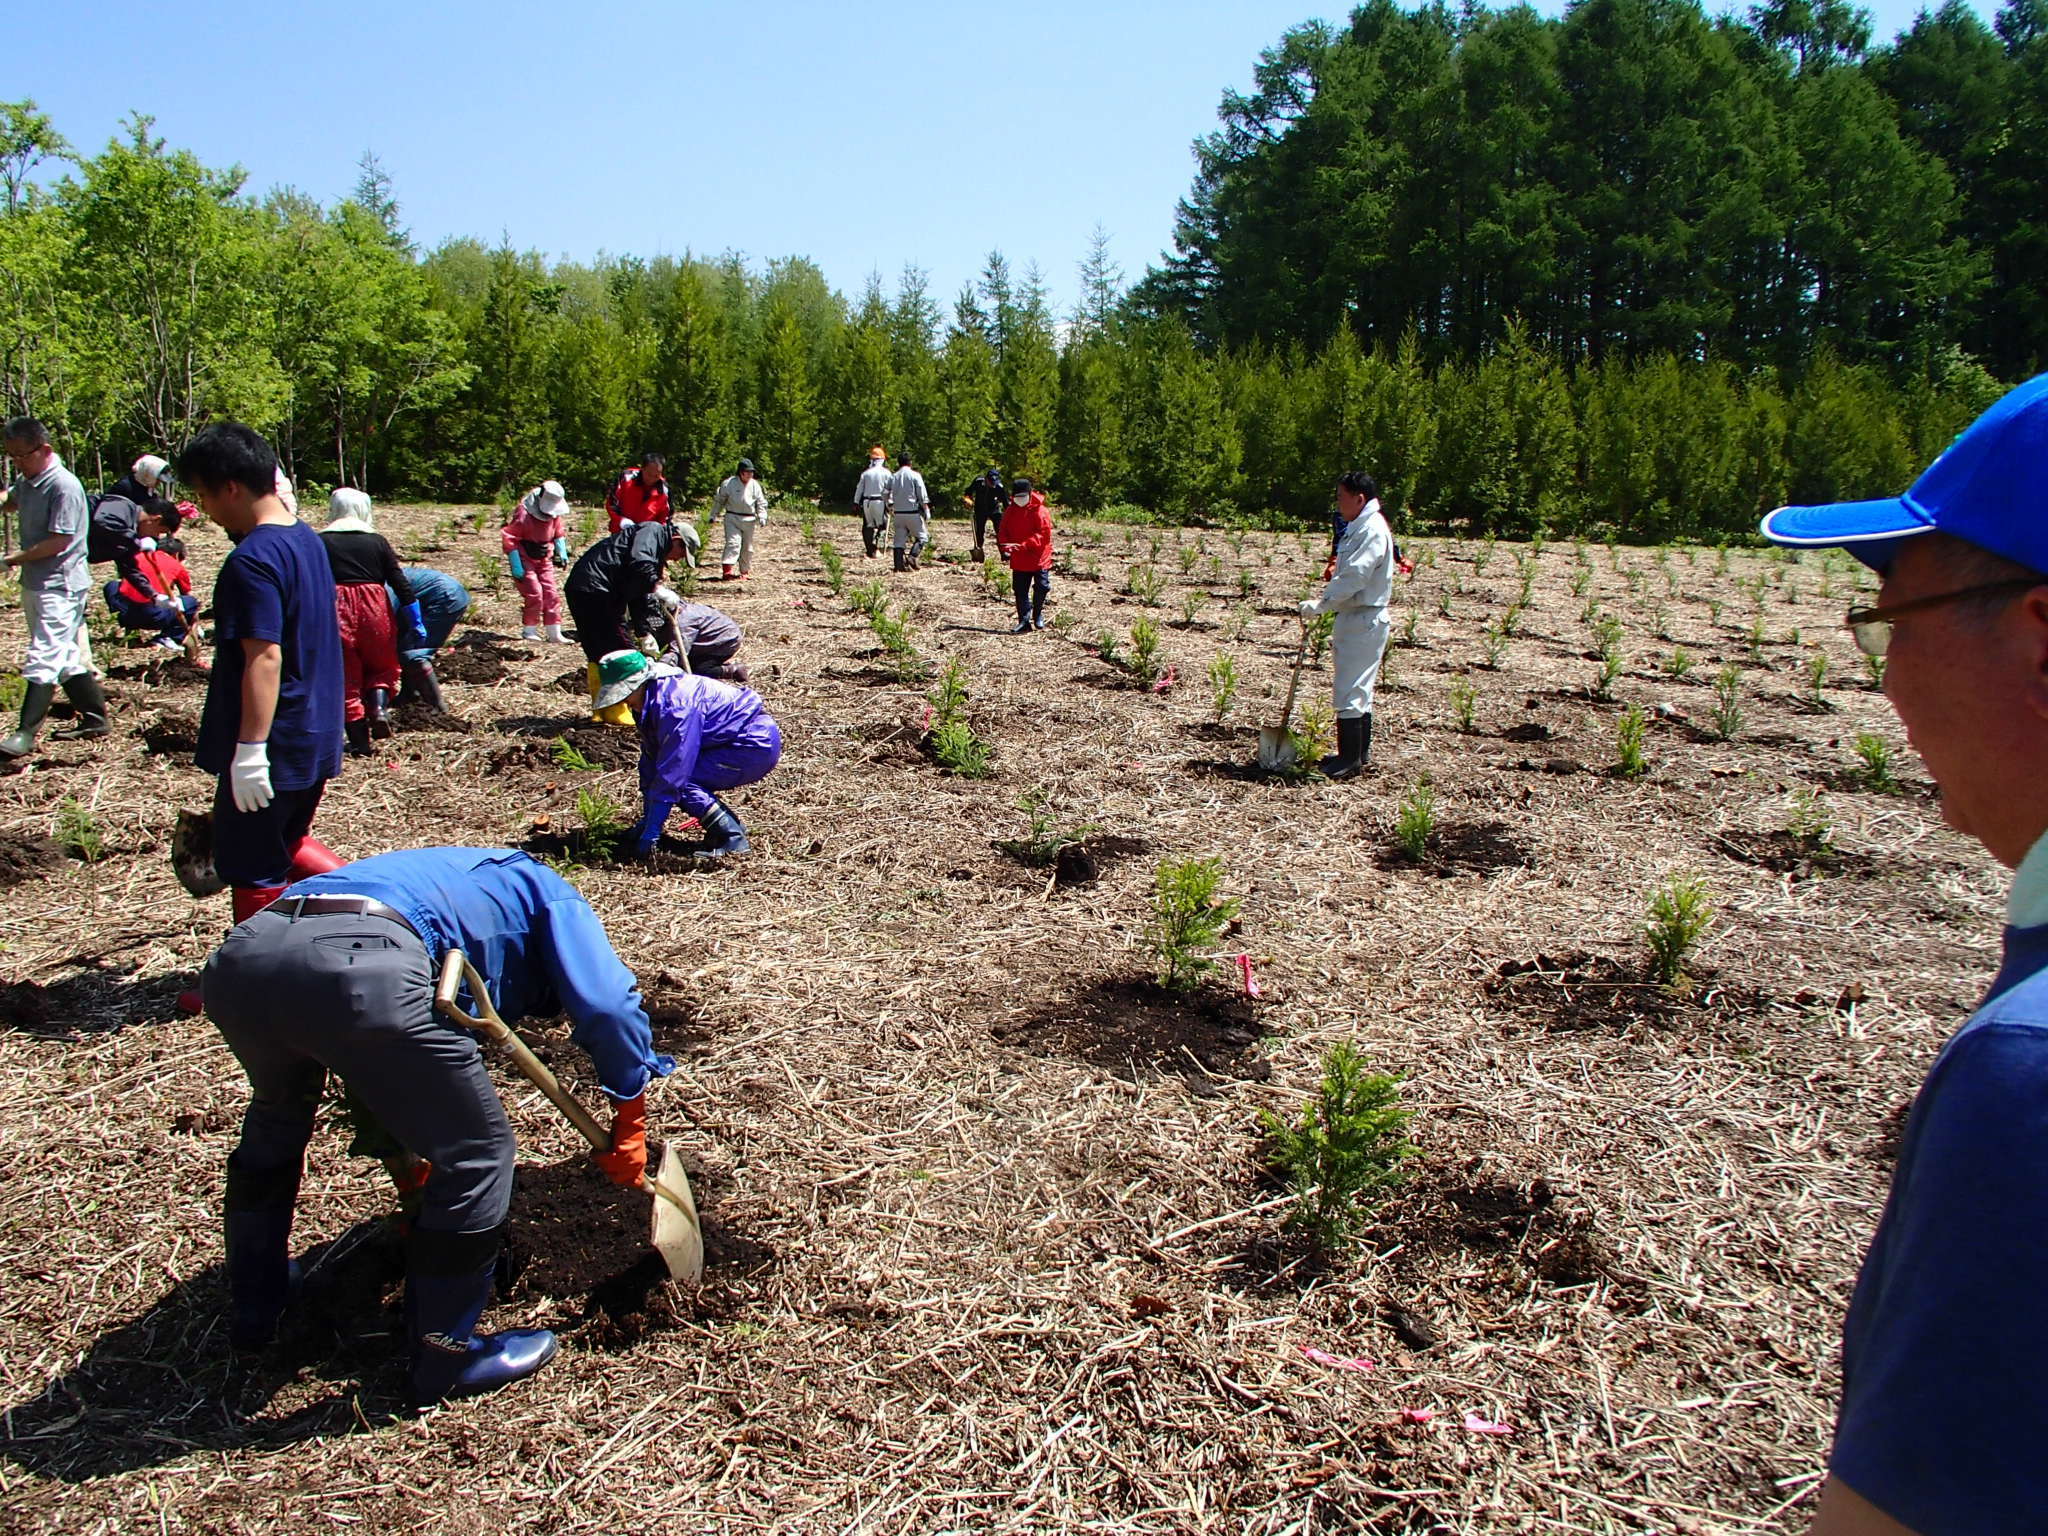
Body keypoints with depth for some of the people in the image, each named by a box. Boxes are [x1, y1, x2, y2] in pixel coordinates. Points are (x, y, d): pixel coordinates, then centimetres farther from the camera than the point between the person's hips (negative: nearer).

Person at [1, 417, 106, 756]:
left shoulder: (64, 486, -18)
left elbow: (59, 541, -21)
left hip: (59, 586, -9)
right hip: (35, 583, 9)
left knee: (44, 658, -8)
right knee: (70, 656, 14)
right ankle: (94, 717, 22)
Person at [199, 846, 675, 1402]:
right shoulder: (548, 894, 26)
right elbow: (609, 1007, 8)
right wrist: (631, 1125, 20)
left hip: (236, 959, 8)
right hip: (361, 969, -8)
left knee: (275, 1122, 37)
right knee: (476, 1154, 10)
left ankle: (253, 1308, 52)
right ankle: (445, 1361, 23)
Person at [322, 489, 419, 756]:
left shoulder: (321, 542, 4)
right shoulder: (377, 541, 5)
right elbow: (400, 583, 3)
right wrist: (417, 621, 7)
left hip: (336, 609, -1)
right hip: (374, 609, 1)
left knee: (346, 677, 8)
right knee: (382, 666, 21)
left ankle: (359, 742, 6)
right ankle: (380, 707, -7)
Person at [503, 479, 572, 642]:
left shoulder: (554, 514, -3)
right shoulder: (524, 514, -23)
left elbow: (558, 532, 15)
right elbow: (509, 539, -19)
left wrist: (562, 553, 0)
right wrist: (516, 566, -21)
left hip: (544, 560, 6)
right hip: (525, 560, -6)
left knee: (551, 594, 0)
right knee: (534, 593, -13)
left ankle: (555, 633, 5)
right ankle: (529, 630, 3)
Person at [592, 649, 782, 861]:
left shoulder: (674, 704, -25)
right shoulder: (650, 702, 6)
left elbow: (672, 771, -26)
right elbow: (650, 761, 10)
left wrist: (651, 831, -23)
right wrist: (647, 819, 10)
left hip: (758, 745, -10)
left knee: (680, 778, -17)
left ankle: (732, 837, -14)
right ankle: (731, 826, 11)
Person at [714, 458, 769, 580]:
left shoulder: (755, 485, 4)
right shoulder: (729, 483, -4)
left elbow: (761, 503, 8)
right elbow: (719, 500, 5)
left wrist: (762, 517, -6)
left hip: (749, 520, 3)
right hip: (732, 518, -3)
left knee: (747, 547, 9)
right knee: (733, 543, -18)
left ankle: (744, 572, 21)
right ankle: (727, 569, -26)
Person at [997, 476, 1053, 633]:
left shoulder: (1039, 511, -12)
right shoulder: (1010, 511, 3)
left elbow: (1044, 533, -21)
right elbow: (1003, 531, 5)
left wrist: (1024, 545, -30)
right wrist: (1005, 547, -16)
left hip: (1039, 557, -4)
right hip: (1018, 560, 4)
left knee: (1042, 587, 3)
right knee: (1020, 591, 4)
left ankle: (1038, 613, 28)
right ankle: (1024, 622, 9)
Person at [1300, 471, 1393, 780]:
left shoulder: (1373, 530, -17)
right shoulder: (1359, 528, 15)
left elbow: (1354, 577, -25)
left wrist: (1320, 604, -23)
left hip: (1363, 620, -11)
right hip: (1354, 618, 11)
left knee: (1350, 689, -8)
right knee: (1358, 688, 16)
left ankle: (1351, 759, -3)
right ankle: (1360, 754, 25)